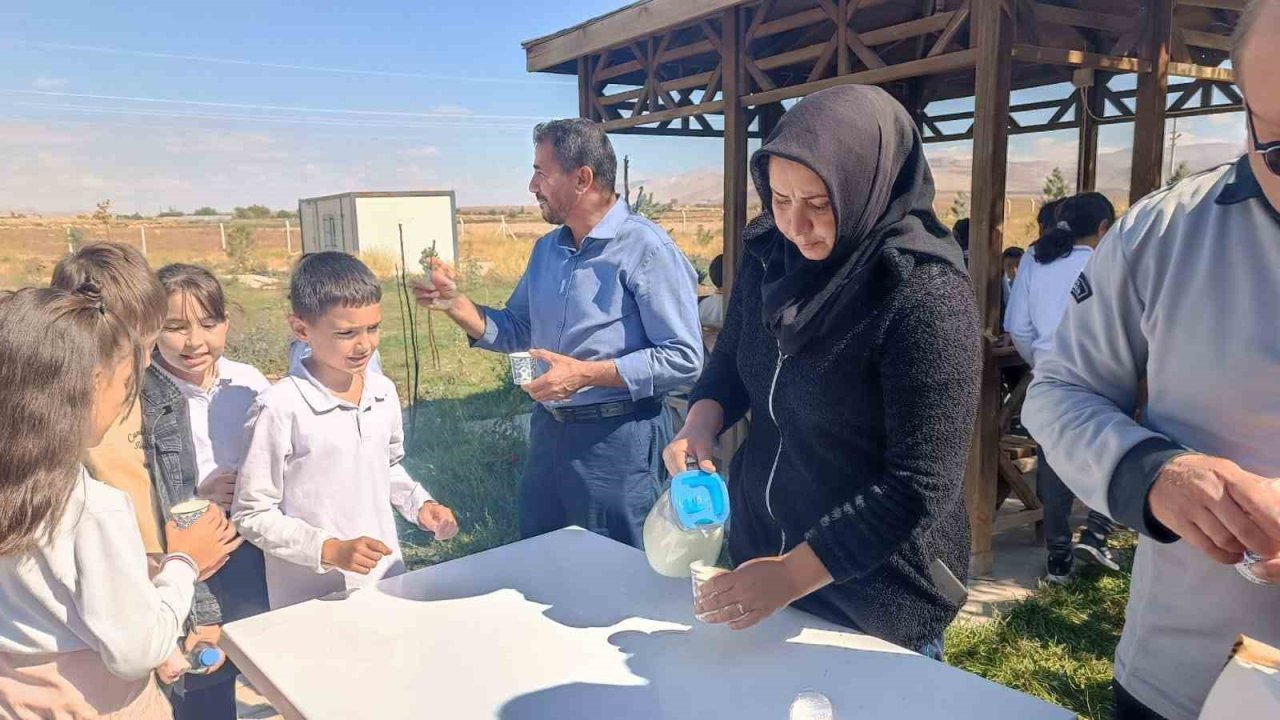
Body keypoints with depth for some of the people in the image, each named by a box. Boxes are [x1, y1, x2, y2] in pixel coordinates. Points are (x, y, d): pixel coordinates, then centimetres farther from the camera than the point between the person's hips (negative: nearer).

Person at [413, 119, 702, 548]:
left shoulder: (646, 249, -15)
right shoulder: (547, 248, 10)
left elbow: (684, 360, -19)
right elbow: (518, 332, 14)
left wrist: (587, 374, -21)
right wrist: (455, 304, -1)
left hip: (617, 437, -7)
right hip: (548, 429, 7)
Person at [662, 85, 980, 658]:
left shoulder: (926, 295, -24)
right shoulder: (768, 256, -5)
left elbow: (920, 487, -25)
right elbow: (730, 362, 9)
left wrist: (792, 576, -25)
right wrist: (701, 425, -11)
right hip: (757, 551, 6)